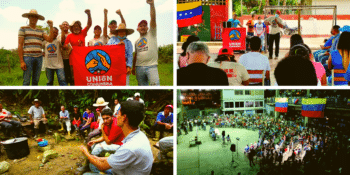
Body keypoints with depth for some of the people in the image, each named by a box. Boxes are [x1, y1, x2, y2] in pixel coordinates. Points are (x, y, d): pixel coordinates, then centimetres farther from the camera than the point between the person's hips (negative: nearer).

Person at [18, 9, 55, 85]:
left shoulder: (41, 31, 18)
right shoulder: (23, 29, 6)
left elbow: (50, 39, 2)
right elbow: (20, 45, 0)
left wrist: (51, 27, -4)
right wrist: (21, 61, -9)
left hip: (39, 57, 4)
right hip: (28, 57, -4)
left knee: (36, 81, 7)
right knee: (26, 82, -7)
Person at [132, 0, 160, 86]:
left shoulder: (151, 34, 5)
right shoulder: (137, 41, 18)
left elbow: (153, 18, -7)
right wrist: (133, 67, 17)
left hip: (151, 66, -5)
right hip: (139, 67, 5)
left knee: (155, 85, -15)